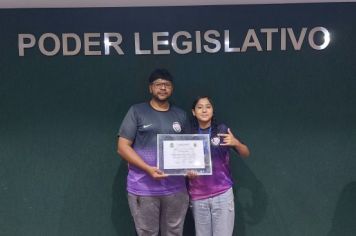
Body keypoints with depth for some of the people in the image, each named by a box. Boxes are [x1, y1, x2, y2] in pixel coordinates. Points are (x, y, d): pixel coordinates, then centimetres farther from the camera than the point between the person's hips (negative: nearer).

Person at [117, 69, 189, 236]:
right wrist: (148, 169, -16)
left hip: (176, 189, 3)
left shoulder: (180, 115, 13)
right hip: (143, 189, -3)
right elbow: (122, 147, -4)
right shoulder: (137, 111, 1)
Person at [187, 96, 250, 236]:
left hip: (222, 193, -1)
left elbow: (246, 154, -1)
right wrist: (187, 172, -11)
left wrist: (236, 143, -20)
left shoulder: (222, 130, -2)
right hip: (197, 196, 2)